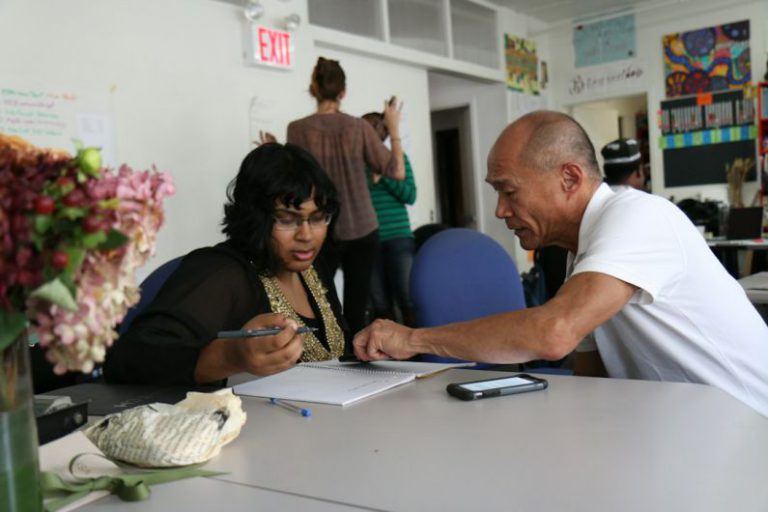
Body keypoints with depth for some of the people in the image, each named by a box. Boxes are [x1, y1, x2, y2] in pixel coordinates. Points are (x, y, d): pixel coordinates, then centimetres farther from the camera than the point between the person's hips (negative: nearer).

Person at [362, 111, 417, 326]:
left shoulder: (397, 157, 6)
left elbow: (410, 195, -2)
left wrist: (383, 174, -11)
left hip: (398, 238, -1)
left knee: (407, 299, -3)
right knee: (380, 305, 4)